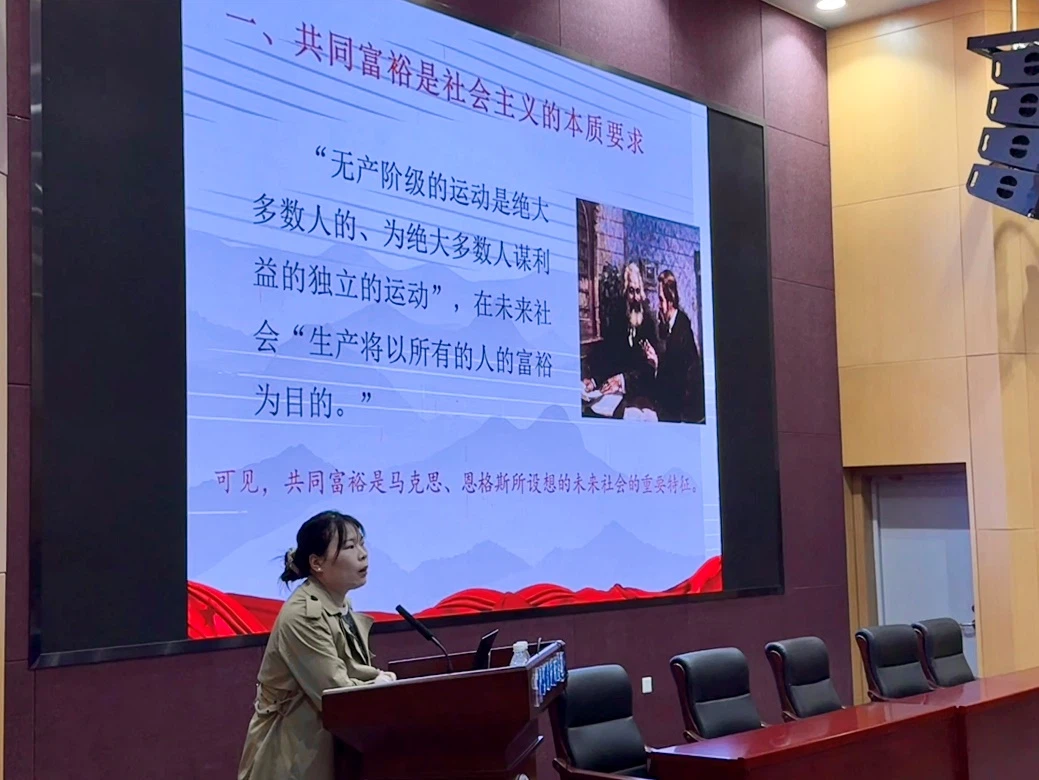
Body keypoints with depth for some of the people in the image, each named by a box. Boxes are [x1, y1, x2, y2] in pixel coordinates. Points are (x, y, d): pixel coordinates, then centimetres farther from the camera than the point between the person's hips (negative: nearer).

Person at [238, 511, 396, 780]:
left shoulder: (341, 608, 8)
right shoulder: (303, 616, -21)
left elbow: (352, 673, 7)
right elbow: (336, 693, -24)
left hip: (325, 746, 8)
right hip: (292, 758, -8)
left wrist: (382, 678, -12)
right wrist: (386, 686, -12)